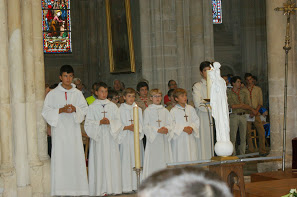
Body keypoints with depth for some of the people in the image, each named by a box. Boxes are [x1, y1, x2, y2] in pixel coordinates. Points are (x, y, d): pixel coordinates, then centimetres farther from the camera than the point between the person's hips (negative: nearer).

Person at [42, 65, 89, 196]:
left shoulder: (77, 93, 9)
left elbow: (85, 109, 9)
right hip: (59, 130, -2)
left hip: (74, 129, 2)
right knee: (60, 157, -4)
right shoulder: (53, 94, 3)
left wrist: (75, 109, -11)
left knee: (76, 155, -1)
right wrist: (61, 110, -14)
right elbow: (46, 111, -1)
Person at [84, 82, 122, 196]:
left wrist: (110, 122, -12)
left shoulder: (113, 106, 10)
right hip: (98, 137, -2)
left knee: (112, 161, 0)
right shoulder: (92, 107, 4)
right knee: (100, 162, -4)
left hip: (111, 137, 2)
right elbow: (88, 123, -2)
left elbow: (118, 121, 6)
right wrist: (99, 122, -15)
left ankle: (113, 188, 5)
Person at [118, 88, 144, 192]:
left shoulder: (138, 109, 13)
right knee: (126, 161, -7)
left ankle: (136, 185, 5)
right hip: (125, 138, -3)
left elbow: (141, 124, 9)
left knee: (137, 159, 0)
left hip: (136, 137, 3)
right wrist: (127, 127, -15)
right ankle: (126, 186, -5)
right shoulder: (120, 110, 3)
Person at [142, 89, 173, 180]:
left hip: (164, 139, 3)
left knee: (164, 159, 1)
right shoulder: (147, 111, 2)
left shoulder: (165, 111, 13)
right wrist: (158, 130, -16)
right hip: (153, 139, -3)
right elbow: (145, 126, -5)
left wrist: (166, 129, -14)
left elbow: (170, 124, 9)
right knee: (153, 161, -5)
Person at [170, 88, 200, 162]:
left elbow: (196, 120, 9)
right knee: (181, 158, -4)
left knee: (192, 156, 3)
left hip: (191, 138, 4)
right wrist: (183, 129, -16)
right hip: (179, 138, -4)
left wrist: (192, 127, -10)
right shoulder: (173, 111, -4)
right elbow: (172, 125, -9)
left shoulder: (190, 108, 8)